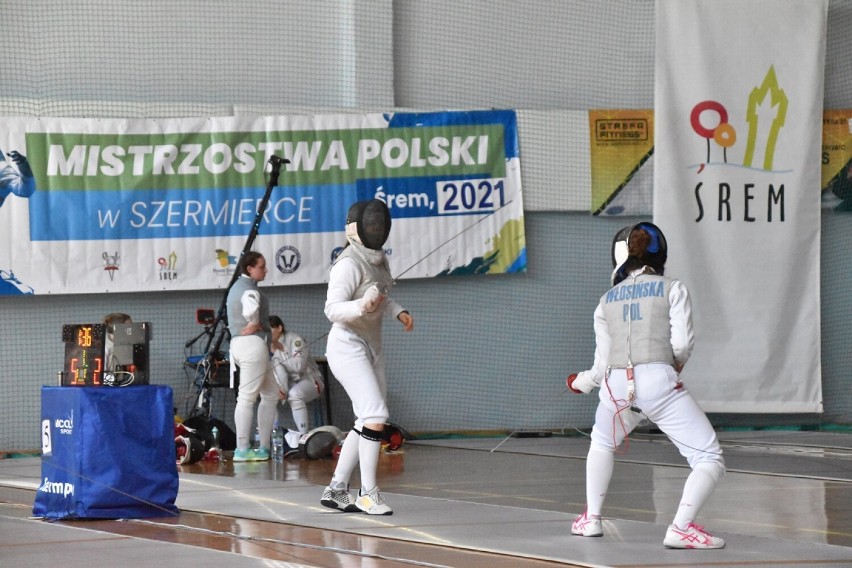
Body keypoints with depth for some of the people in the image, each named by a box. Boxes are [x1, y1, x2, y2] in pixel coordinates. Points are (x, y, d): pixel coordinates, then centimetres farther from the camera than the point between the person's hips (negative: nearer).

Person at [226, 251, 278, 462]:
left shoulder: (237, 286, 19)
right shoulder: (249, 289, -13)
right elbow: (251, 310, -33)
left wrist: (255, 326, 6)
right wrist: (255, 325, -11)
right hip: (253, 344, -11)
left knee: (271, 395, 14)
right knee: (247, 397, -9)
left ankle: (264, 447, 14)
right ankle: (243, 450, -10)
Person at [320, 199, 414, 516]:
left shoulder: (377, 259, 8)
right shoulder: (349, 264, -19)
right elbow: (333, 310, -26)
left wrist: (398, 311, 7)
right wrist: (361, 307, -43)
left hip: (371, 347, 9)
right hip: (348, 348, -9)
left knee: (368, 423, 11)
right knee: (376, 418, -19)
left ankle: (336, 490, 19)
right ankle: (368, 494, -12)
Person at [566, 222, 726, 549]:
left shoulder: (607, 301, 20)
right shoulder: (672, 289, 10)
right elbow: (682, 344, -3)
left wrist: (581, 383, 40)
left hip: (616, 386, 4)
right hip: (658, 383, -4)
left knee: (603, 444, 36)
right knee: (710, 460, 0)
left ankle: (591, 519, 31)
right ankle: (681, 528, -20)